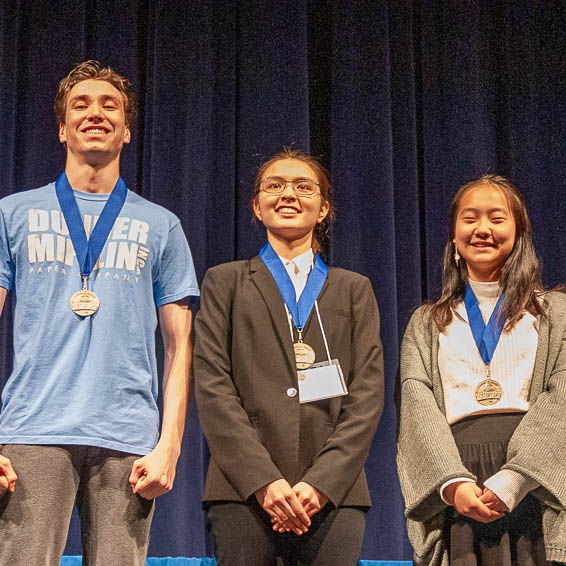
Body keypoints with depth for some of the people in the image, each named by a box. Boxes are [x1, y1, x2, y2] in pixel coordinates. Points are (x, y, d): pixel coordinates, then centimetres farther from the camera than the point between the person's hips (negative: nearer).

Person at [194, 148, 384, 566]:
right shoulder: (225, 282, 15)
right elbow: (212, 385, 3)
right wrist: (263, 480, -10)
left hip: (333, 493, 1)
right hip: (244, 490, -1)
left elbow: (369, 391, 7)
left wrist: (323, 481, -8)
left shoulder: (354, 290, 18)